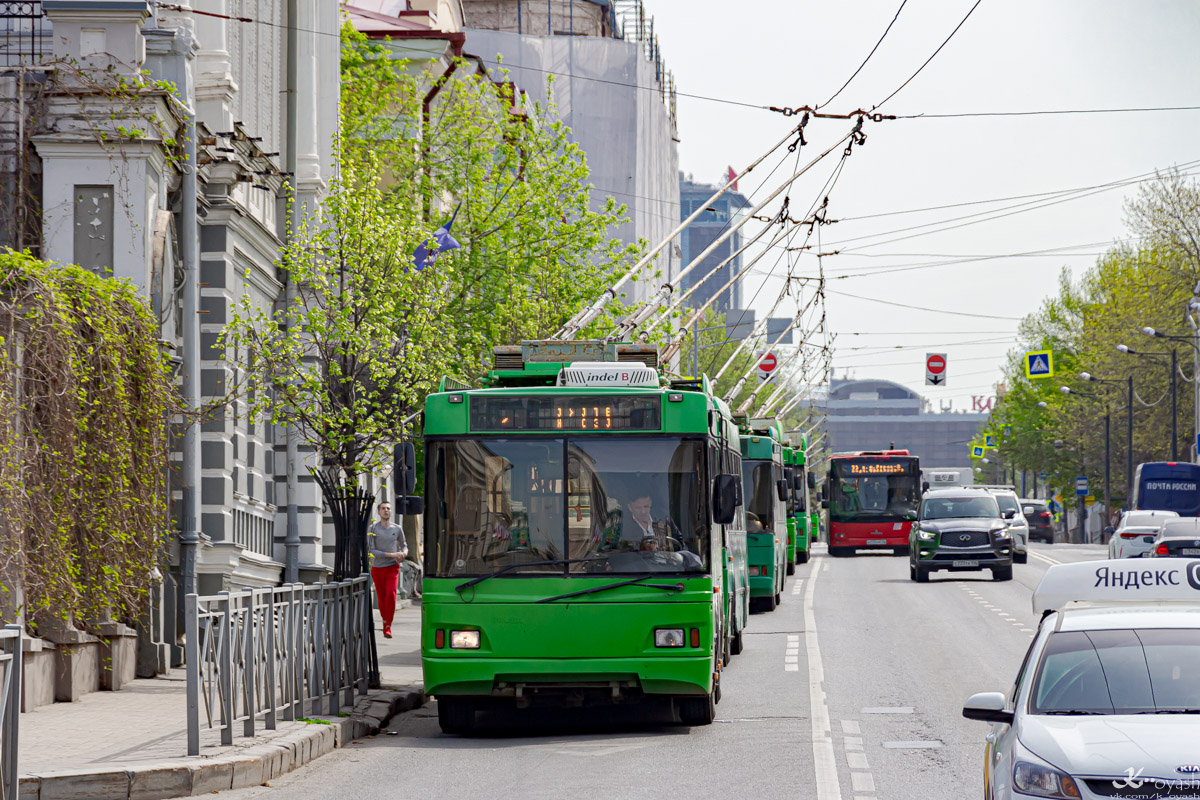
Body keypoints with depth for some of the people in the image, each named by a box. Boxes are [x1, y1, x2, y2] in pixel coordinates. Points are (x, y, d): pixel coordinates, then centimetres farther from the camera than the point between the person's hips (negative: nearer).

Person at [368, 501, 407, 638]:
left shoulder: (397, 529, 6)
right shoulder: (373, 529, -3)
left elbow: (403, 545, 22)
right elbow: (372, 551, -10)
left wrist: (404, 553, -3)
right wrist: (392, 555, -17)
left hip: (392, 567, 0)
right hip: (377, 568, 0)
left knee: (391, 595, -18)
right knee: (382, 598, 6)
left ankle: (388, 627, -17)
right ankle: (385, 621, 30)